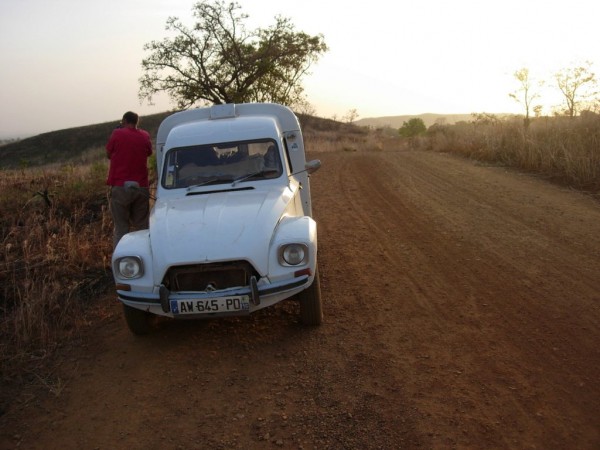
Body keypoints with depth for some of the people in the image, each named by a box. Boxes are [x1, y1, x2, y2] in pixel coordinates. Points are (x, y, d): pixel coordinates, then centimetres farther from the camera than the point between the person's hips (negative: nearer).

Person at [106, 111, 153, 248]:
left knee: (120, 228, 1)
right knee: (142, 227, 9)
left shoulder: (117, 134, -3)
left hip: (120, 186, -2)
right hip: (141, 186, 3)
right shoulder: (144, 136, 5)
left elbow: (108, 154, 10)